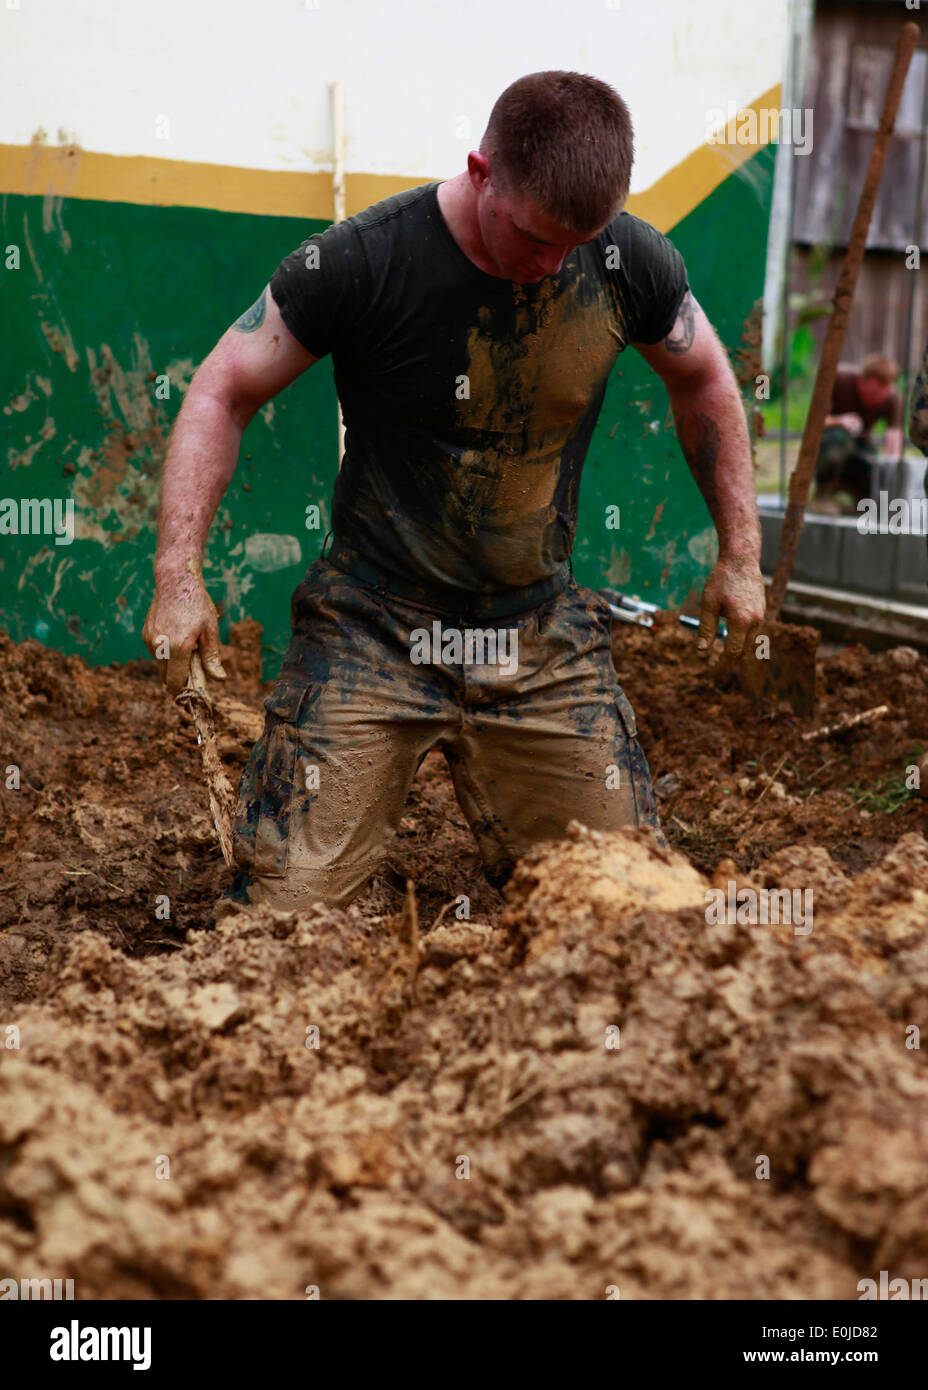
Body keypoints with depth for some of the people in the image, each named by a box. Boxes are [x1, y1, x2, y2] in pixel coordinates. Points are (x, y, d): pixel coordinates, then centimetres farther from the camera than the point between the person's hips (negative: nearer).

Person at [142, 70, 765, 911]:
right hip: (372, 629, -3)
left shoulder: (630, 262, -5)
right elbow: (222, 396, -6)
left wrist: (741, 556, 12)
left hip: (543, 636, 3)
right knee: (287, 913, -9)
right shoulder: (360, 263, -15)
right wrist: (179, 575, -16)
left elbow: (703, 381, 14)